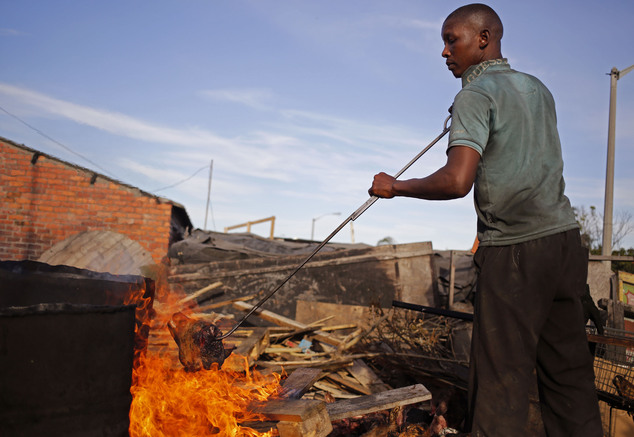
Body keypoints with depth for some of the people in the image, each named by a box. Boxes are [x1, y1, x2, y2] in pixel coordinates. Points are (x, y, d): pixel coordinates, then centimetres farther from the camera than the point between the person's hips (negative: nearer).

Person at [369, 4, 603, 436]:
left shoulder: (476, 95, -7)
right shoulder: (538, 88, 18)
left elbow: (457, 181, -21)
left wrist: (396, 186, -7)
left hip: (515, 249, -8)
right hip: (565, 237, 8)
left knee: (502, 373, -3)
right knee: (568, 367, 12)